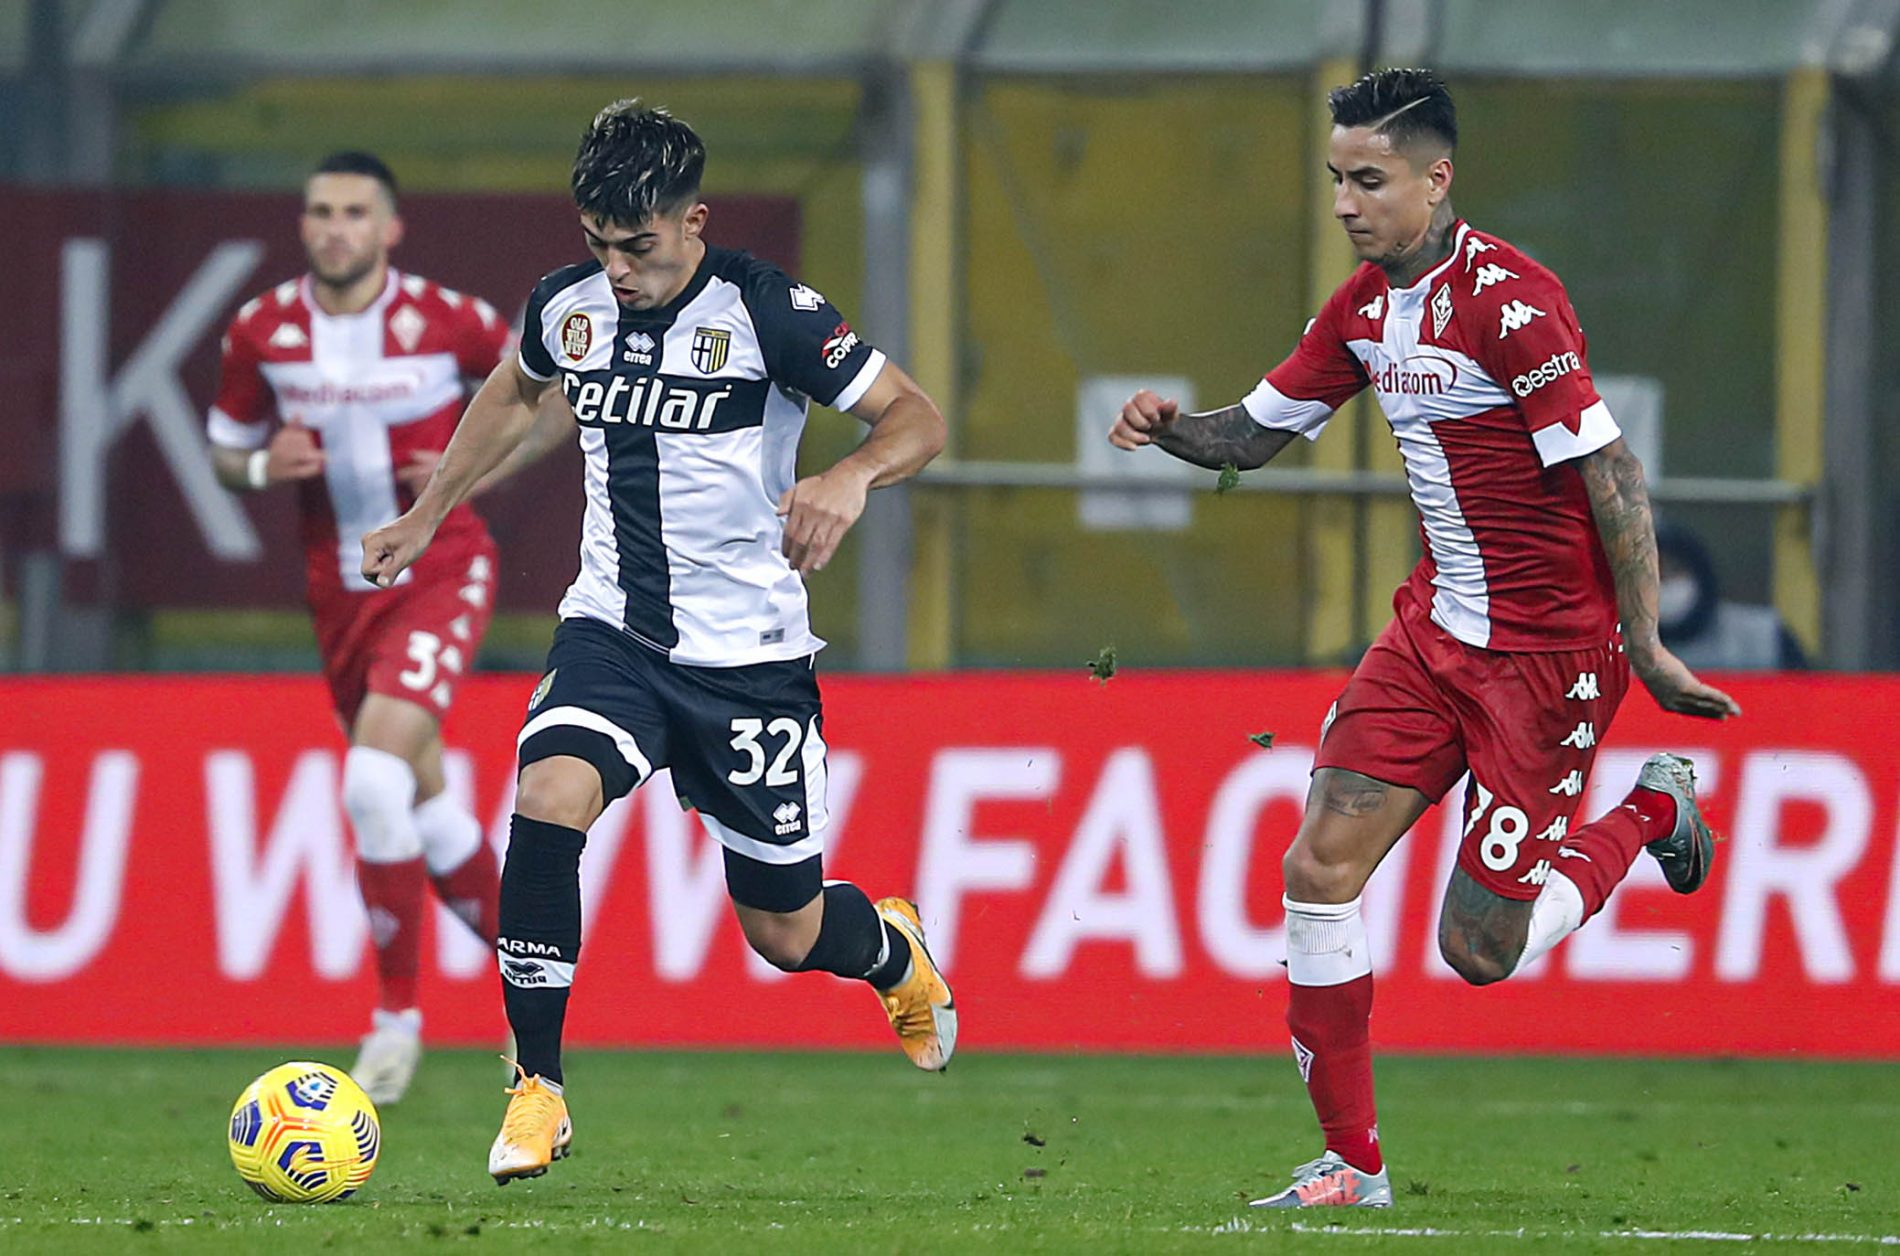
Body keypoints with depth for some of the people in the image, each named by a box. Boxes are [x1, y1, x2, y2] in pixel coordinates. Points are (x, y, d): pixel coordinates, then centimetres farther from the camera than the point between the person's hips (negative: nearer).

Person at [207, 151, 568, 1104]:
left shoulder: (446, 320, -11)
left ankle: (397, 1013, -8)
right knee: (422, 797, 14)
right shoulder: (264, 331, -3)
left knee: (376, 779, -21)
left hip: (439, 573, -5)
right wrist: (262, 466, -12)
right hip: (339, 589, 5)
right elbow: (224, 454, 11)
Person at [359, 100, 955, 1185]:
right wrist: (426, 517, 25)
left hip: (750, 654, -3)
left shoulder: (763, 311, -14)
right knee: (548, 800, -28)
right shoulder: (569, 307, 0)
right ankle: (539, 1089, -17)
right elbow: (515, 392, 24)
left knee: (786, 935, 6)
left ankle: (896, 952, 45)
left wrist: (853, 476, -33)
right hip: (614, 630, 3)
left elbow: (919, 418, -12)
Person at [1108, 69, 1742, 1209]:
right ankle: (1353, 1161, 4)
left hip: (1551, 648, -7)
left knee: (1480, 951, -4)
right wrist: (1169, 425, -7)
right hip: (1439, 626, 7)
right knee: (1320, 868, -6)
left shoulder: (1509, 299, -20)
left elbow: (1612, 474, -21)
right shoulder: (1366, 306, 6)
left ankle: (1652, 813, 23)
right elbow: (1257, 432, 15)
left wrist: (1646, 644, -23)